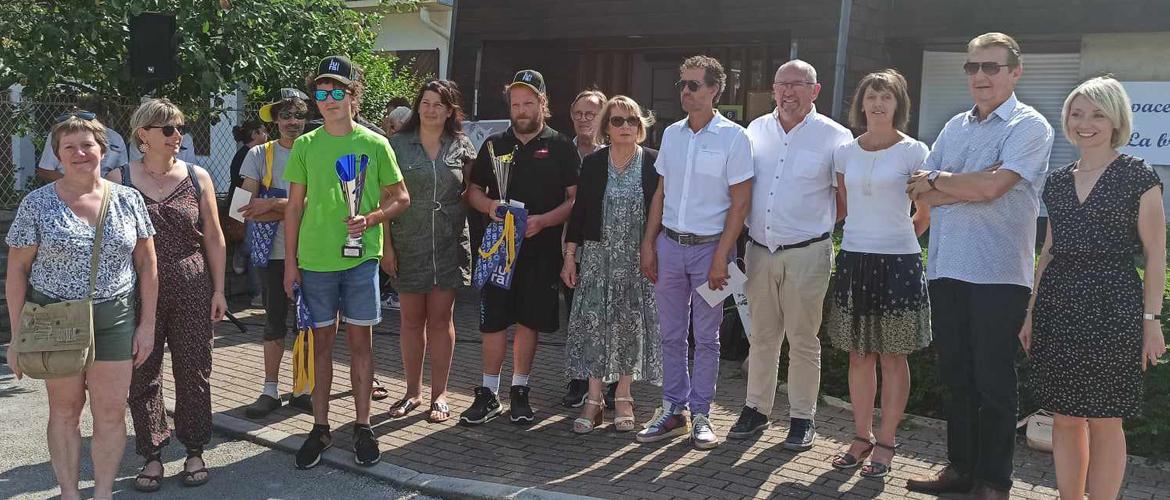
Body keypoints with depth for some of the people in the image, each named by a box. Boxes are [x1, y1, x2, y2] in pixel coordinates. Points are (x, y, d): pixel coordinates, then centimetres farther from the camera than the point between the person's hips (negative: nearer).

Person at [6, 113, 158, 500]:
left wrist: (147, 324, 2)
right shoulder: (36, 204, -3)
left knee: (111, 412, 4)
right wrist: (17, 335, -2)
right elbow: (17, 271, 0)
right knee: (64, 410, 10)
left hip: (114, 319, 1)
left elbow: (146, 265, 5)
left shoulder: (128, 200, 1)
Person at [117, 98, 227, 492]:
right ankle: (152, 455, 20)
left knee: (194, 371, 6)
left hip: (192, 290, 1)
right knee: (143, 374, 6)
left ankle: (195, 452, 20)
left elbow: (213, 237, 7)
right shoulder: (121, 181, 1)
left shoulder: (197, 177, 4)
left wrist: (218, 289, 4)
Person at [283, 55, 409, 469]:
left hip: (361, 259, -1)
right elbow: (294, 207, 7)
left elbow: (401, 198, 4)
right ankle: (320, 427, 20)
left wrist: (372, 218, -15)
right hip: (314, 260, 1)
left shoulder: (375, 144, 0)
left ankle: (362, 427, 16)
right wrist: (290, 263, 4)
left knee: (360, 341, 5)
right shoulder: (305, 145, 4)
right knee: (321, 342, 9)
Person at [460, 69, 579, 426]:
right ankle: (488, 394, 13)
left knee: (529, 322, 7)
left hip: (540, 249, -1)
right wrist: (489, 205, -8)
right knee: (494, 322, 2)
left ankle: (520, 393, 20)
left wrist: (543, 220, -17)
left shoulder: (560, 147, 3)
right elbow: (474, 191, 14)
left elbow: (574, 199, -2)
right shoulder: (494, 145, 11)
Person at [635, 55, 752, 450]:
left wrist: (721, 257, -14)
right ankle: (673, 410, 20)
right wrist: (648, 243, 7)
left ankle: (700, 414, 16)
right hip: (670, 244, 5)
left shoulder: (733, 137, -7)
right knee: (671, 333, 9)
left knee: (706, 337, 5)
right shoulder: (672, 134, 8)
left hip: (709, 246, -4)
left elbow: (740, 202, -9)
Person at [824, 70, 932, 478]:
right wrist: (866, 237, 14)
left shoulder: (914, 152, -4)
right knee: (859, 354, 9)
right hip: (853, 260, 4)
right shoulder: (845, 152, 7)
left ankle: (885, 443, 12)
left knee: (892, 356, 3)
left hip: (897, 263, -4)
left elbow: (926, 213, 4)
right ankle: (861, 436, 20)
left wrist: (896, 239, 9)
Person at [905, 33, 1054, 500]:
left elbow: (991, 186, -18)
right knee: (955, 375, 13)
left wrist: (937, 181, -3)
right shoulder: (955, 127, 15)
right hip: (946, 268, 6)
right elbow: (921, 194, 7)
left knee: (993, 382, 3)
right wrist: (971, 188, -9)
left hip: (998, 273, -6)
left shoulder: (1029, 126, -4)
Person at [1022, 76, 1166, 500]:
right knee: (1064, 417, 10)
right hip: (1058, 307, 5)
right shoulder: (1058, 181, 12)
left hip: (1112, 307, -5)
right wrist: (1031, 313, 15)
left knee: (1104, 420, 1)